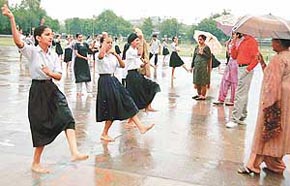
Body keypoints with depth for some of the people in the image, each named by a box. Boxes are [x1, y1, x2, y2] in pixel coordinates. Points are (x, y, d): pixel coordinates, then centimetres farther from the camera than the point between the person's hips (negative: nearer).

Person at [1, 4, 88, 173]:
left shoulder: (54, 55, 6)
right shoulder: (32, 51, -9)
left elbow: (59, 76, 4)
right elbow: (18, 41, -28)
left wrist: (50, 73, -18)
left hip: (52, 89, 5)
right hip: (38, 90, -5)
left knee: (67, 117, -15)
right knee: (42, 126, 2)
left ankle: (74, 153, -20)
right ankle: (36, 163, 21)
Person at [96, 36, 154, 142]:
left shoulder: (113, 55, 11)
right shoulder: (100, 56, -9)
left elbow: (123, 65, 4)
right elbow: (101, 54, -35)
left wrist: (116, 55, -8)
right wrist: (105, 40, -25)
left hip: (113, 81, 7)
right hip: (105, 82, -7)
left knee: (128, 104, 1)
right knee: (111, 110, -2)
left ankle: (141, 127, 2)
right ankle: (104, 134, 16)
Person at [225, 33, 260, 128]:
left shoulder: (251, 41, -10)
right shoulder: (238, 41, 14)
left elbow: (256, 57, -15)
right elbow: (234, 56, 12)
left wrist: (248, 69, -18)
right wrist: (234, 44, 1)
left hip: (245, 70, -9)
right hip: (239, 68, 9)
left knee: (240, 94, -10)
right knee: (243, 94, 15)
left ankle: (235, 119, -8)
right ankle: (242, 117, 24)